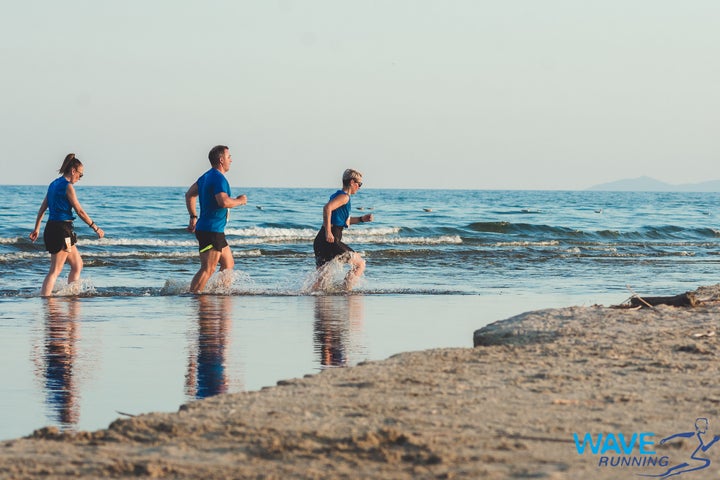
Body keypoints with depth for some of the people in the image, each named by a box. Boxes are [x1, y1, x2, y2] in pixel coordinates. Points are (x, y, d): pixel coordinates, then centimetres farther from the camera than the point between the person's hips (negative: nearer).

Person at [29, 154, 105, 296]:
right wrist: (96, 228, -6)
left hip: (52, 228, 9)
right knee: (55, 271, -9)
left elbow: (42, 208, 17)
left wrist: (37, 229, 22)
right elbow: (80, 211, -13)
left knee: (77, 265, 18)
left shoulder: (54, 184, 14)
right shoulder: (68, 186, -12)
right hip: (62, 230, -9)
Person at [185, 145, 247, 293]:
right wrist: (239, 201, -13)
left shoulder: (206, 176, 15)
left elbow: (189, 194, 21)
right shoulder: (218, 178, -17)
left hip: (216, 232, 11)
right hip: (211, 231, -11)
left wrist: (193, 217, 21)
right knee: (207, 269, -12)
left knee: (228, 264, 16)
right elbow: (224, 202, -31)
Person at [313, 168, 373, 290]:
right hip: (331, 242, -9)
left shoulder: (337, 195, 22)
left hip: (320, 242, 9)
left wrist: (362, 219, 26)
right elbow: (327, 207, -27)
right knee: (360, 264, 2)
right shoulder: (344, 197, -8)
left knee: (322, 278, 14)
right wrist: (328, 232, -26)